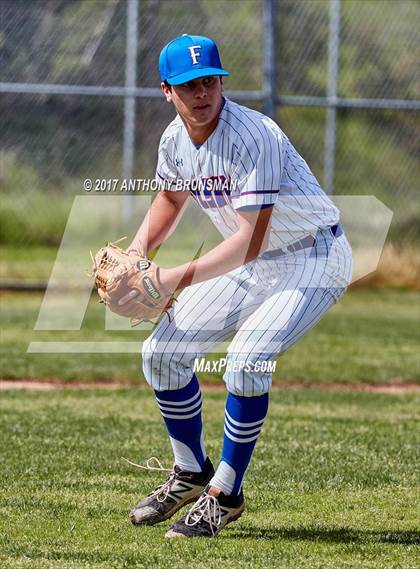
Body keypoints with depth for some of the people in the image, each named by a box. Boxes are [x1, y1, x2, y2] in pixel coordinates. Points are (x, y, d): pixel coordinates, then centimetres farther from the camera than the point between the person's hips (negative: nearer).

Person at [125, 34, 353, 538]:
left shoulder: (252, 137, -29)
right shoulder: (176, 139, -5)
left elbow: (252, 240, -34)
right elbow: (171, 198, 17)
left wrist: (179, 278, -37)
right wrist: (136, 251, 1)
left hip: (313, 257, -8)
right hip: (248, 263, 8)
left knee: (246, 360, -27)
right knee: (162, 352, 3)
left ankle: (224, 495, -10)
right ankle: (191, 474, 23)